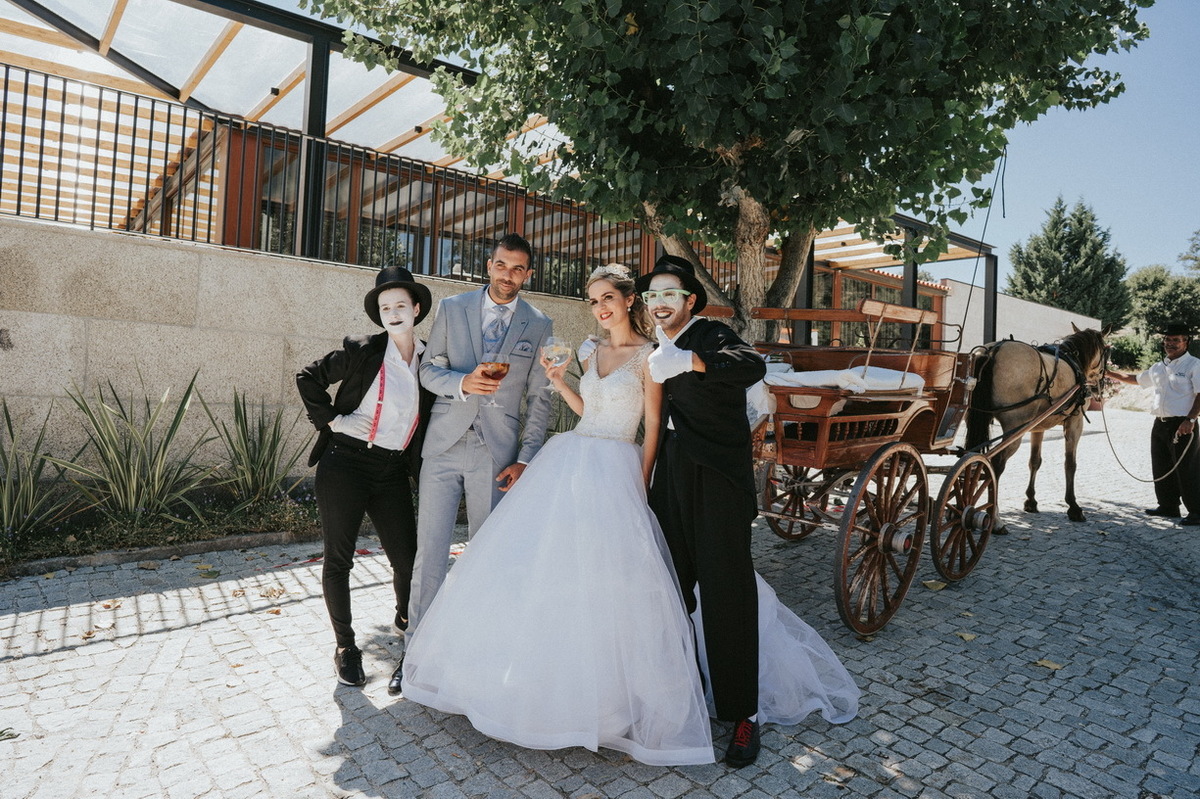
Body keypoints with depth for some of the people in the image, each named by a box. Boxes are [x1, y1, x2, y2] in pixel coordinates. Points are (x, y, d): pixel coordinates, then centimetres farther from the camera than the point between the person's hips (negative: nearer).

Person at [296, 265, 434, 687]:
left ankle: (407, 623, 32)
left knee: (407, 559, 5)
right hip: (344, 465, -2)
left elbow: (431, 417, 17)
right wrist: (331, 420, -5)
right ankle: (345, 645, 22)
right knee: (338, 559, 5)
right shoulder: (361, 351, -5)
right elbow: (308, 378, 3)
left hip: (393, 473, 3)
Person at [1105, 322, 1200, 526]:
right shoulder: (1159, 368, 15)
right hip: (1160, 425, 7)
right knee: (1161, 469, 12)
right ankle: (1168, 506, 23)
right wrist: (1108, 373, 28)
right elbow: (1136, 379, 30)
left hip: (1182, 426, -7)